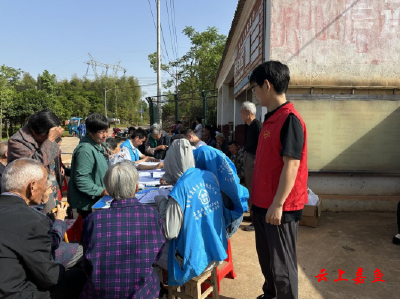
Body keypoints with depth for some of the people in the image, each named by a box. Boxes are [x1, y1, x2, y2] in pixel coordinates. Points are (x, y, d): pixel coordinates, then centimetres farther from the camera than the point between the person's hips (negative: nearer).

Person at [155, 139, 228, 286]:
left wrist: (161, 201, -8)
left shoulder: (179, 189, -25)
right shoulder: (210, 176, -5)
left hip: (196, 259, -7)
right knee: (161, 243, 26)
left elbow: (170, 233, -20)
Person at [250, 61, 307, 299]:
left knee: (281, 263, 7)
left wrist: (278, 204, -21)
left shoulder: (290, 119, -18)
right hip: (263, 203, 9)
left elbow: (291, 165, -22)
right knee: (266, 258, 23)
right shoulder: (271, 118, 10)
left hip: (281, 207, -9)